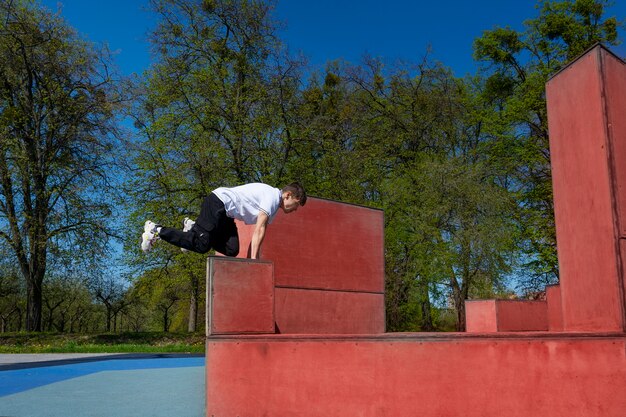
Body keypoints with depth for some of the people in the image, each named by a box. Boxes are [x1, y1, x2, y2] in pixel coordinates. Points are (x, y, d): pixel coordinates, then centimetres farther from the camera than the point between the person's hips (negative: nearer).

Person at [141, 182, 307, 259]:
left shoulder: (274, 208, 15)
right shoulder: (272, 197, -16)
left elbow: (259, 232, 14)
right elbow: (259, 230, -21)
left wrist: (255, 258, 8)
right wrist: (253, 259, -21)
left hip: (225, 213, 10)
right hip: (218, 203, -10)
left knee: (231, 250, -5)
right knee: (201, 245, -18)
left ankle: (194, 228, 9)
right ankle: (157, 230, -7)